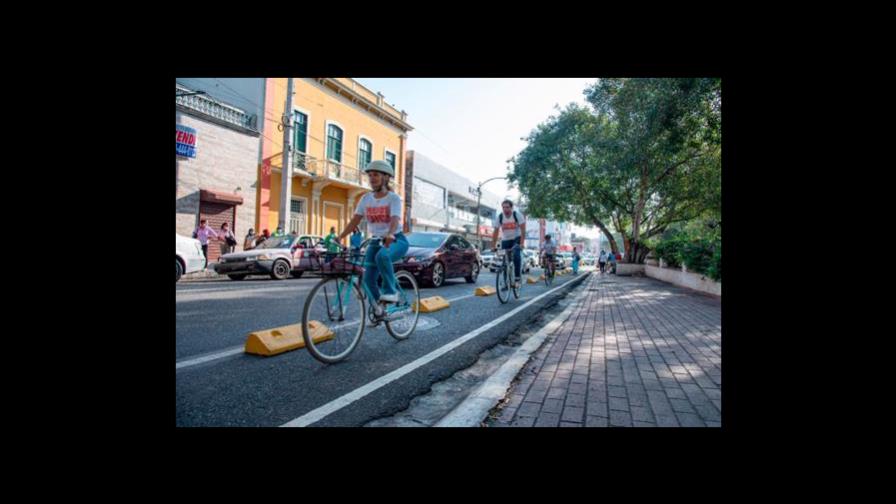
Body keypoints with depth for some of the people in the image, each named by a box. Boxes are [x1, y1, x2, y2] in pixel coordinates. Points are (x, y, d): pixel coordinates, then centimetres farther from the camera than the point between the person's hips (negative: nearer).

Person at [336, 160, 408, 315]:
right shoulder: (366, 199, 5)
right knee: (368, 279, -6)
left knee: (382, 256, -38)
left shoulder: (394, 198, -9)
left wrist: (390, 235, -47)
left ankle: (391, 291, -21)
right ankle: (378, 306, 19)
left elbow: (395, 220, -26)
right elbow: (355, 220, -2)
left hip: (396, 240, -5)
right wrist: (340, 236, -17)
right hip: (376, 241, 5)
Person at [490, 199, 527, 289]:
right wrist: (493, 246, -15)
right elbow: (496, 232, -9)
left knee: (516, 255, -28)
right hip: (505, 240, 3)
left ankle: (517, 279, -20)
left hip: (517, 238, -3)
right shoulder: (499, 217, -11)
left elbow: (523, 229, -20)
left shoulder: (517, 215, -17)